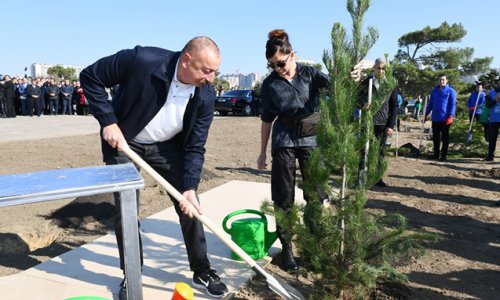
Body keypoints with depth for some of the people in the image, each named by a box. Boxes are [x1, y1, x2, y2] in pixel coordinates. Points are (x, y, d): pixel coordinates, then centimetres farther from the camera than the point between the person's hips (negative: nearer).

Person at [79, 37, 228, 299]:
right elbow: (90, 76, -16)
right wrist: (108, 121, -22)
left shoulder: (206, 96, -21)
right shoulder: (141, 60, -30)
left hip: (167, 146, 3)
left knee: (190, 205, 0)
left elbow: (194, 147, -14)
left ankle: (202, 271, 19)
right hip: (122, 141, -2)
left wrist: (189, 187, -25)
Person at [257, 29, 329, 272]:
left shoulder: (310, 74, 1)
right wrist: (263, 151, 9)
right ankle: (286, 247, 16)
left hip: (312, 139, 0)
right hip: (284, 141, 0)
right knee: (283, 198, 3)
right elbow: (267, 119, 8)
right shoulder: (270, 84, 2)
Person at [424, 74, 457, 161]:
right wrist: (426, 115, 14)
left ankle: (443, 155, 11)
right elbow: (430, 103, 17)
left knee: (445, 137, 4)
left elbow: (453, 104, -8)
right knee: (435, 137, 9)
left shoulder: (451, 91, -3)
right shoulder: (434, 91, 11)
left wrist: (451, 116, -18)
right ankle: (436, 154, 19)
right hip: (435, 118, 4)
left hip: (445, 119, -4)